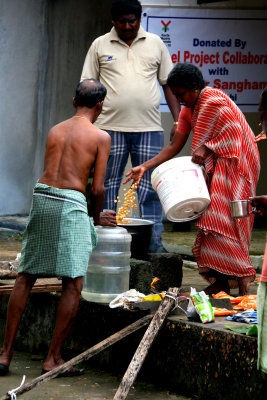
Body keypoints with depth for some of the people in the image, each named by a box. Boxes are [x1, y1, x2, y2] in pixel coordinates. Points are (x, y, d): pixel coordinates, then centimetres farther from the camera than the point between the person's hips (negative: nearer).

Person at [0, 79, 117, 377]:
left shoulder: (54, 131, 16)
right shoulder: (100, 137, 1)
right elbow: (97, 189, -3)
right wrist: (97, 218, 18)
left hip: (41, 198, 6)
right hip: (70, 204, -6)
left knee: (25, 277, 12)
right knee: (73, 283, 2)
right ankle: (53, 358, 0)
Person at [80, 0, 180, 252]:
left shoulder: (155, 44, 10)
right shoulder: (100, 45, 7)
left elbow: (168, 84, 13)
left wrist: (177, 120, 5)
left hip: (148, 128, 0)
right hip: (110, 126, 0)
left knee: (149, 188, -1)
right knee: (107, 185, 3)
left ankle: (154, 242, 2)